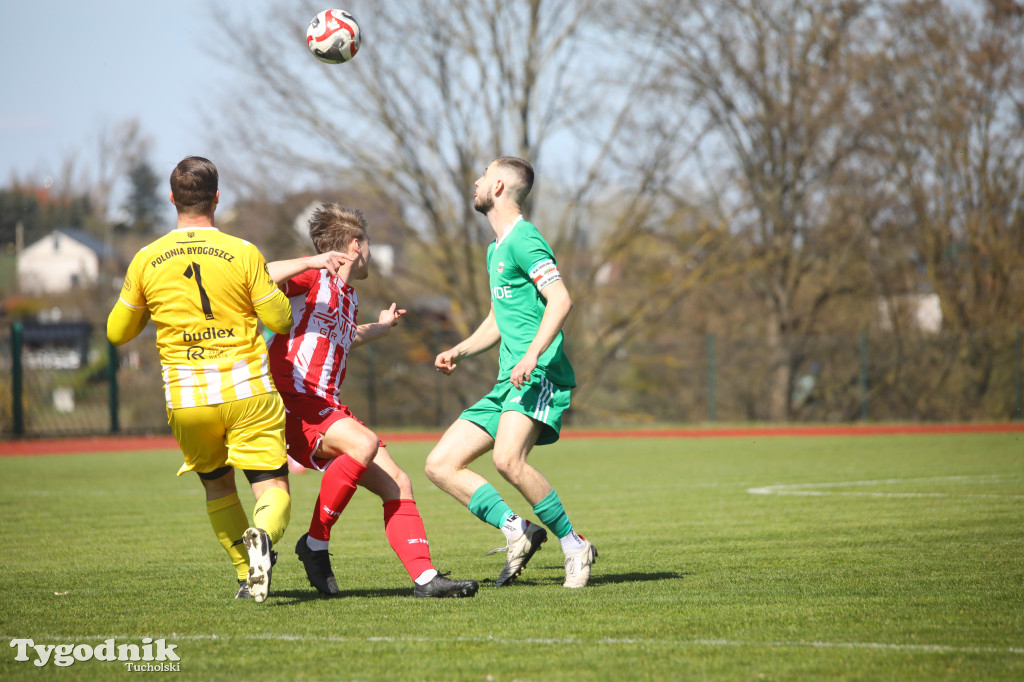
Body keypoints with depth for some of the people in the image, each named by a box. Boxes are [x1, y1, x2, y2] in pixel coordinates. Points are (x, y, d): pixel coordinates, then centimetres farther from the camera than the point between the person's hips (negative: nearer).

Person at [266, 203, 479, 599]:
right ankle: (315, 544, -20)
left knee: (396, 484, 0)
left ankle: (424, 577, -2)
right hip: (293, 401, -9)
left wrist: (381, 327, 53)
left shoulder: (348, 297, 22)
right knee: (364, 443, -33)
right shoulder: (312, 279, -5)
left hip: (327, 408, 9)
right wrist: (309, 262, -30)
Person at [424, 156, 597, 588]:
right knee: (440, 465, 0)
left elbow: (561, 300, -19)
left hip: (541, 376, -10)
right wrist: (458, 351, 19)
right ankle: (517, 531, -5)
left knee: (508, 459, -33)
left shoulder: (523, 240, -7)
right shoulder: (495, 250, 24)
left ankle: (574, 546, -18)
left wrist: (532, 355, -29)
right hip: (506, 385, 10)